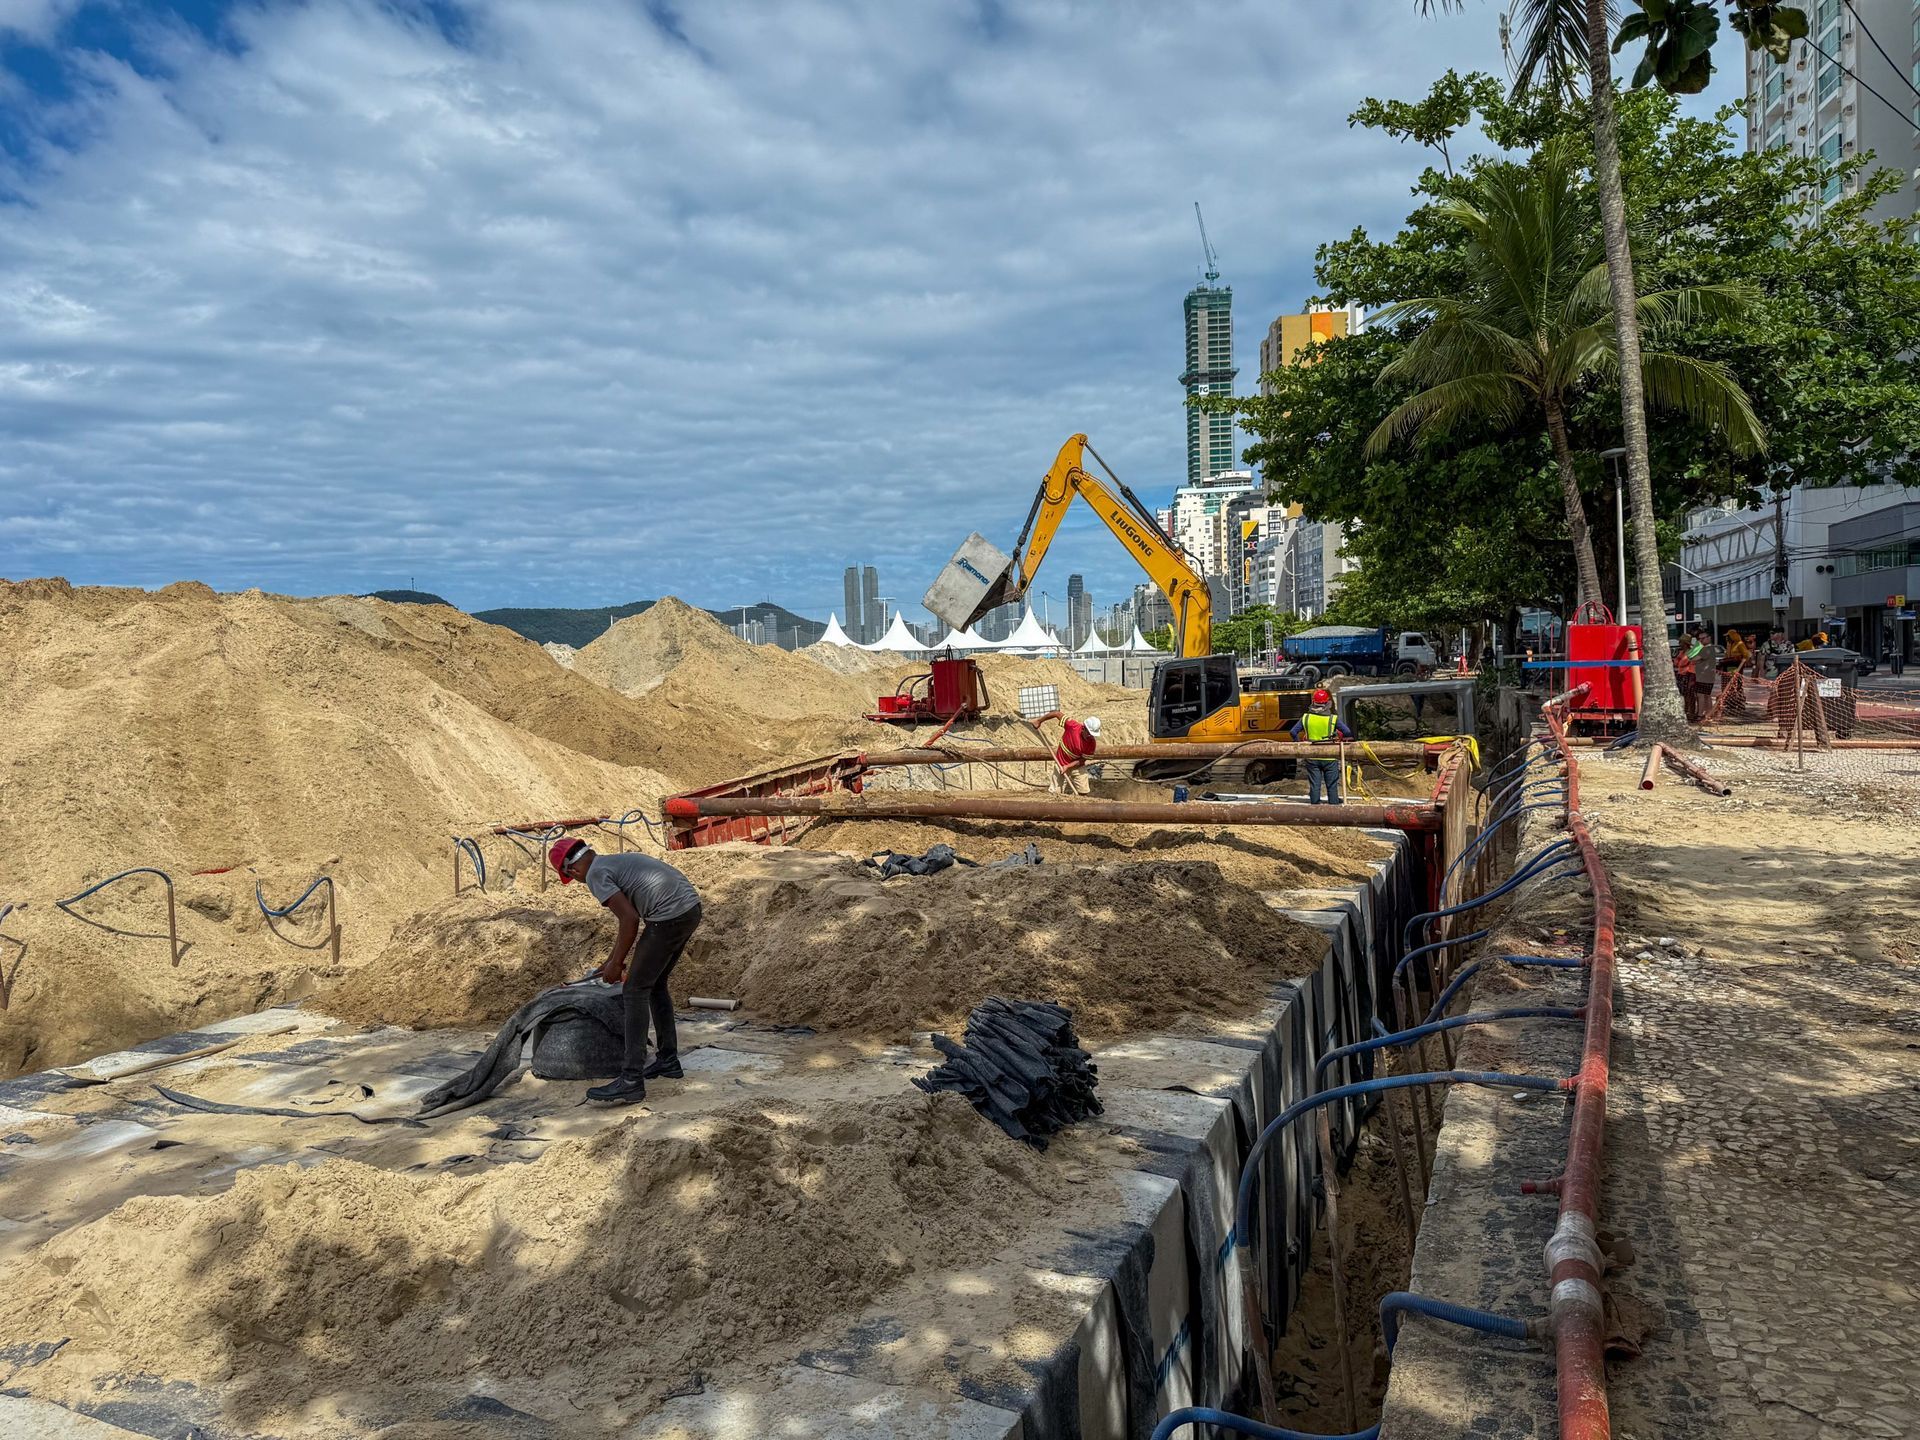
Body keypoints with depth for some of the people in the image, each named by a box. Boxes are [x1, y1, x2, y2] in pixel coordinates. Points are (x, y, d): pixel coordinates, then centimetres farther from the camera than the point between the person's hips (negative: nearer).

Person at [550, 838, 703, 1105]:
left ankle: (632, 1081, -3)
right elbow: (631, 915, 33)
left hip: (669, 917, -9)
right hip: (692, 907, 9)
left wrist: (616, 964, 1)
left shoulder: (596, 875, -3)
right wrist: (615, 960, 40)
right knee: (656, 985, 22)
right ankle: (668, 1060, 30)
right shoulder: (619, 861, 25)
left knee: (636, 990, -2)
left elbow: (630, 920, -11)